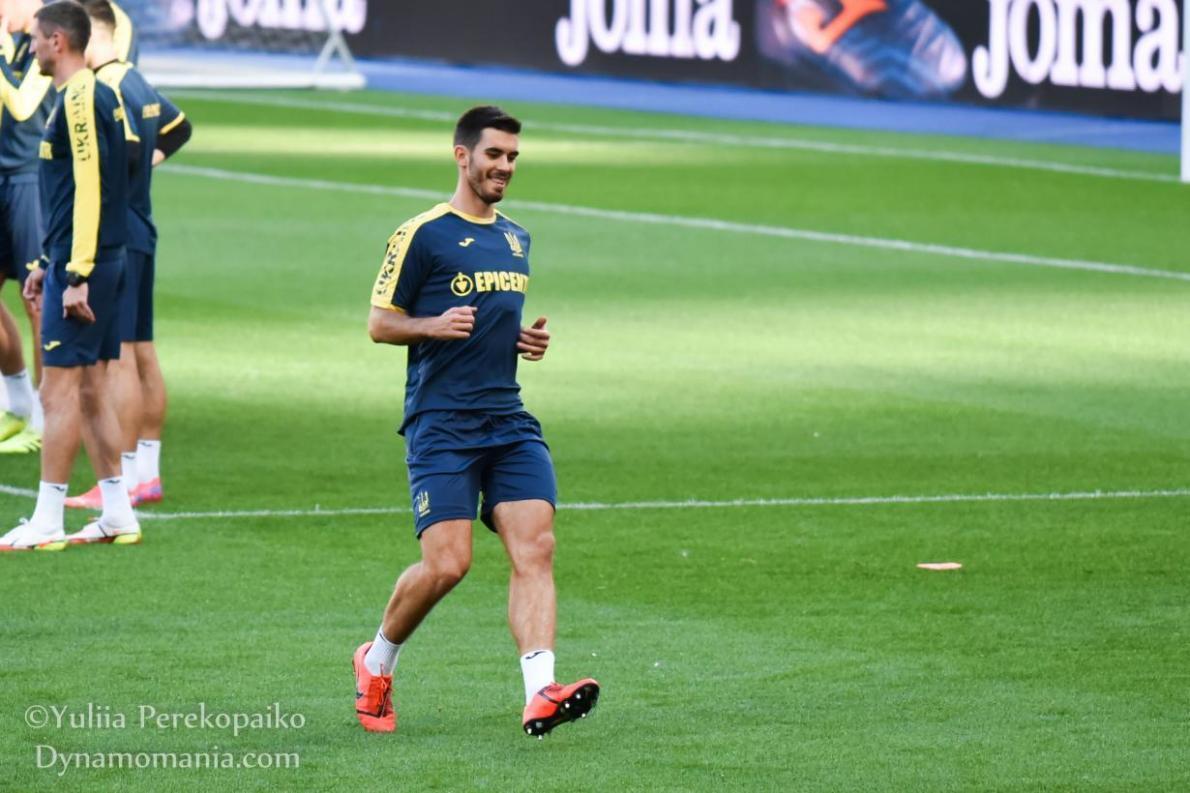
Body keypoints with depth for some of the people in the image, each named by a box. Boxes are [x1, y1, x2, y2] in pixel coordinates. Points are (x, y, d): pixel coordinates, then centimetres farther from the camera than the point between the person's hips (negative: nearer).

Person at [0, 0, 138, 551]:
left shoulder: (79, 100, -15)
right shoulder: (99, 96, 16)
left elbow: (88, 189, -21)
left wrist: (77, 275, -22)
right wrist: (50, 265, 25)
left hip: (82, 265, -10)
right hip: (107, 260, 10)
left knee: (60, 391, -7)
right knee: (91, 392, 12)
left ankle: (46, 523, -6)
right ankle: (118, 515, 14)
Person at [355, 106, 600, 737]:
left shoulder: (515, 239, 18)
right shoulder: (422, 235, -3)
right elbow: (380, 323, 0)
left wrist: (529, 340, 9)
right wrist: (434, 326, -19)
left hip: (509, 421, 6)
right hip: (441, 424, -6)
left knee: (535, 549, -13)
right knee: (447, 564, -12)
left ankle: (540, 694, -23)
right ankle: (376, 664, 15)